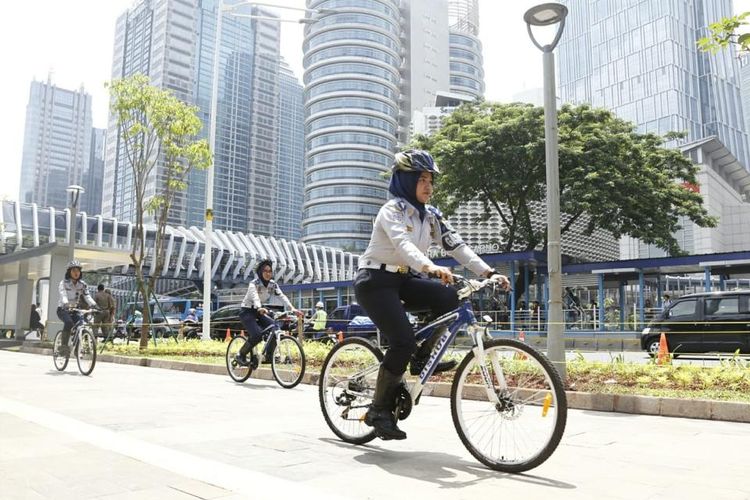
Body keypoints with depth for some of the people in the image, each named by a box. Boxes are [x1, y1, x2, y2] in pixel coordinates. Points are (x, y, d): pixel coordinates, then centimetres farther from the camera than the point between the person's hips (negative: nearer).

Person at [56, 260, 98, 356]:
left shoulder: (82, 284, 1)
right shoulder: (63, 283, -11)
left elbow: (87, 297, -10)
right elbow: (63, 296, -27)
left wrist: (94, 306, -30)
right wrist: (66, 305, -48)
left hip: (74, 310, 4)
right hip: (63, 309, -4)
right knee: (69, 322, -34)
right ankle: (63, 346, -24)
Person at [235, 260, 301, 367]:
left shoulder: (273, 284, -2)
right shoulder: (254, 284, -19)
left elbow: (282, 296, -14)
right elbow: (255, 297, -39)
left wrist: (292, 308, -31)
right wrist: (260, 308, -60)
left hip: (258, 312, 6)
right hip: (247, 311, -6)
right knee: (257, 335, -27)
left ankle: (268, 356, -3)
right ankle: (241, 355, -5)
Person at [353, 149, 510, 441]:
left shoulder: (430, 215, 6)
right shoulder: (392, 210, -15)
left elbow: (456, 245, -2)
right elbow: (403, 244, -34)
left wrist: (489, 273, -15)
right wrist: (431, 268, -52)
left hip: (403, 280, 7)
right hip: (375, 281, -7)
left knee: (448, 298, -19)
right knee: (403, 342, -21)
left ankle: (421, 358, -1)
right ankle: (379, 411, -6)